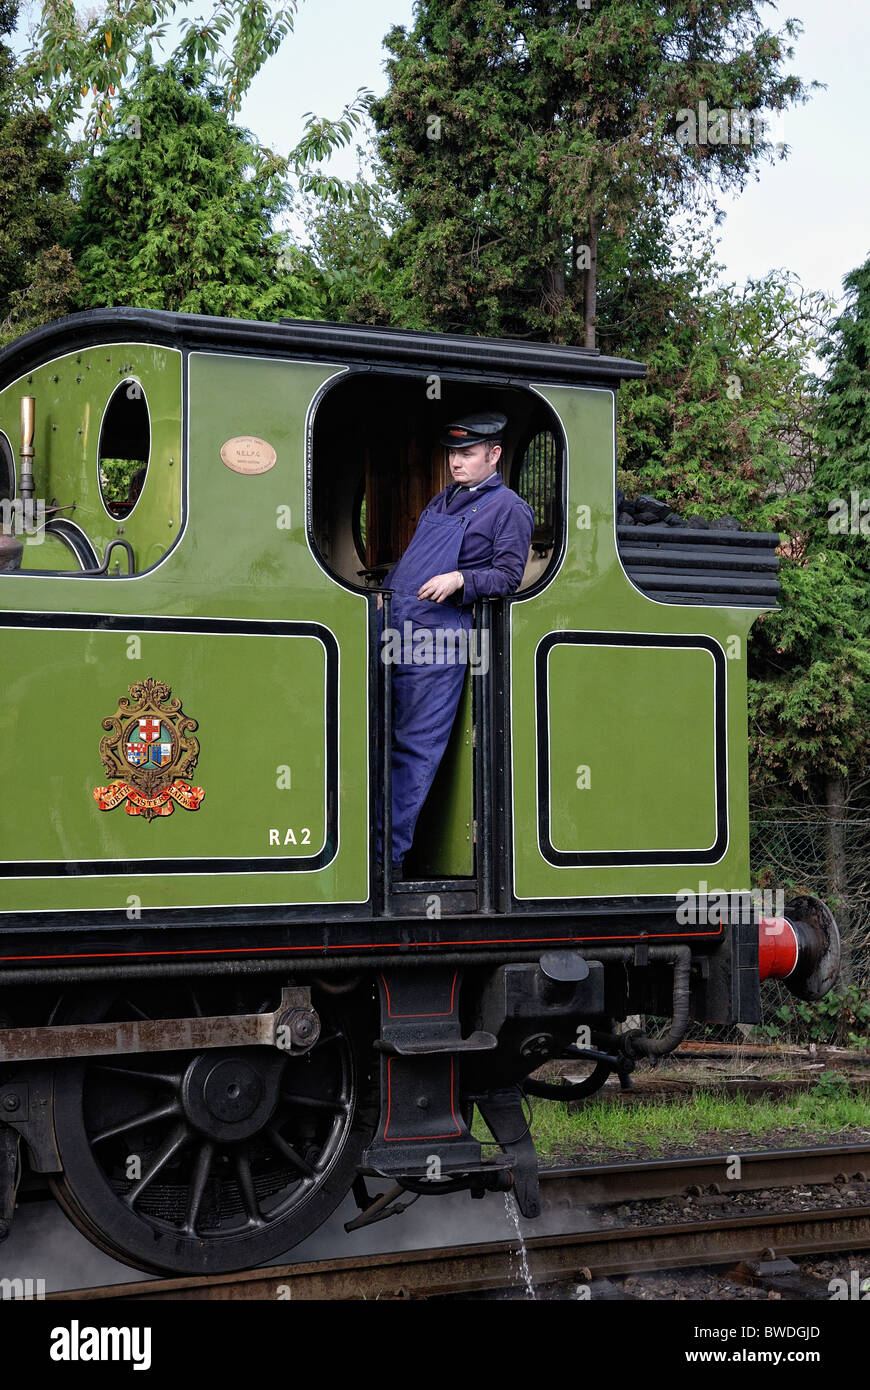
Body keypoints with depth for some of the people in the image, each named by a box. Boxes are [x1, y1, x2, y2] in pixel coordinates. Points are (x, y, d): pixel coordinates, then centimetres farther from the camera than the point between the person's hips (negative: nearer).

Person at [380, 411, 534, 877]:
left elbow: (508, 576, -5)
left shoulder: (508, 508, 3)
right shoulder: (443, 499, 24)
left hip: (438, 635, -7)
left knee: (416, 748, -5)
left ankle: (390, 855, -3)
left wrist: (459, 580, -18)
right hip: (394, 626, 7)